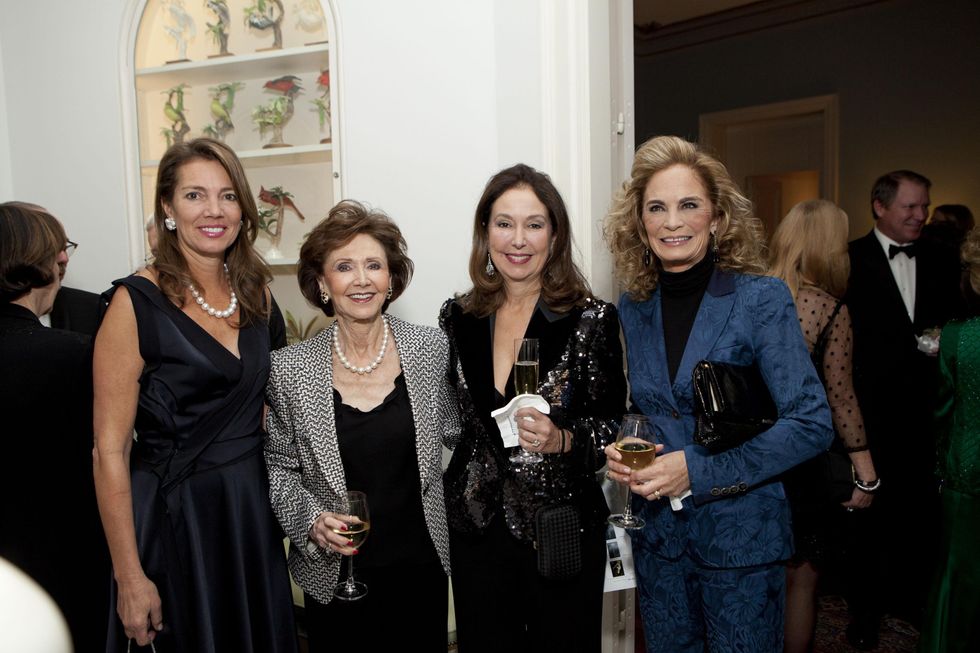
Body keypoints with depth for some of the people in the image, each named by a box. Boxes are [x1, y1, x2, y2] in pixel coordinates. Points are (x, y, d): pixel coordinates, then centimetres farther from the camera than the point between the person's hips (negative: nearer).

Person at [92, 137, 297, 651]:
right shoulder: (137, 302, -14)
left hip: (254, 508, 6)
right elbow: (110, 450, -14)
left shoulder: (255, 291, 2)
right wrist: (129, 578, -13)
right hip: (174, 516, -5)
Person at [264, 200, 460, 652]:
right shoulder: (289, 370, -10)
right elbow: (278, 465, 1)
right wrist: (311, 520, -14)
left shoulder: (431, 348, -7)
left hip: (423, 568, 1)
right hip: (335, 575, -1)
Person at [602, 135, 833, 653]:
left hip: (740, 533, -4)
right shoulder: (632, 309, 1)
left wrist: (697, 469, -21)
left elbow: (812, 425, -16)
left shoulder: (762, 299, -12)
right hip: (657, 531, 4)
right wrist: (618, 450, -9)